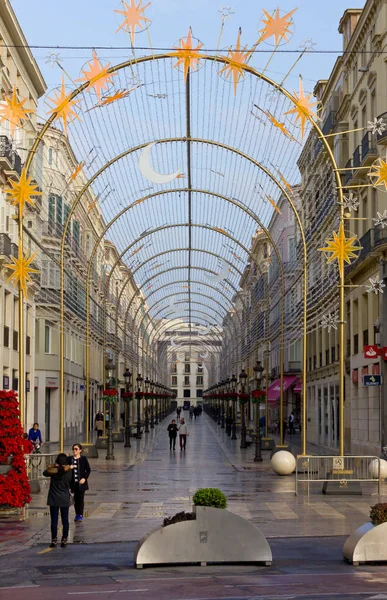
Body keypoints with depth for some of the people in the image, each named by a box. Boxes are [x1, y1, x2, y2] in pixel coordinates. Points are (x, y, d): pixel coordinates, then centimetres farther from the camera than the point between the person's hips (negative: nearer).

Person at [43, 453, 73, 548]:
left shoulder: (53, 471, -11)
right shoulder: (69, 472, -8)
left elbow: (45, 473, 6)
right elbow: (70, 483, 4)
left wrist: (52, 467, 13)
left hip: (54, 499, -1)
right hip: (65, 499, 1)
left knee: (54, 520, 4)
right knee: (65, 520, 8)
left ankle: (54, 540, 5)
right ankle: (64, 540, 10)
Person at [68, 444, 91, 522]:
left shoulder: (83, 459, -2)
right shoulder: (69, 459, 4)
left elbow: (88, 470, 0)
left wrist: (84, 478, -10)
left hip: (81, 483, -2)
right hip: (73, 483, 2)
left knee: (81, 499, 1)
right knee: (75, 499, 8)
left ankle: (80, 515, 8)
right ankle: (77, 514, 19)